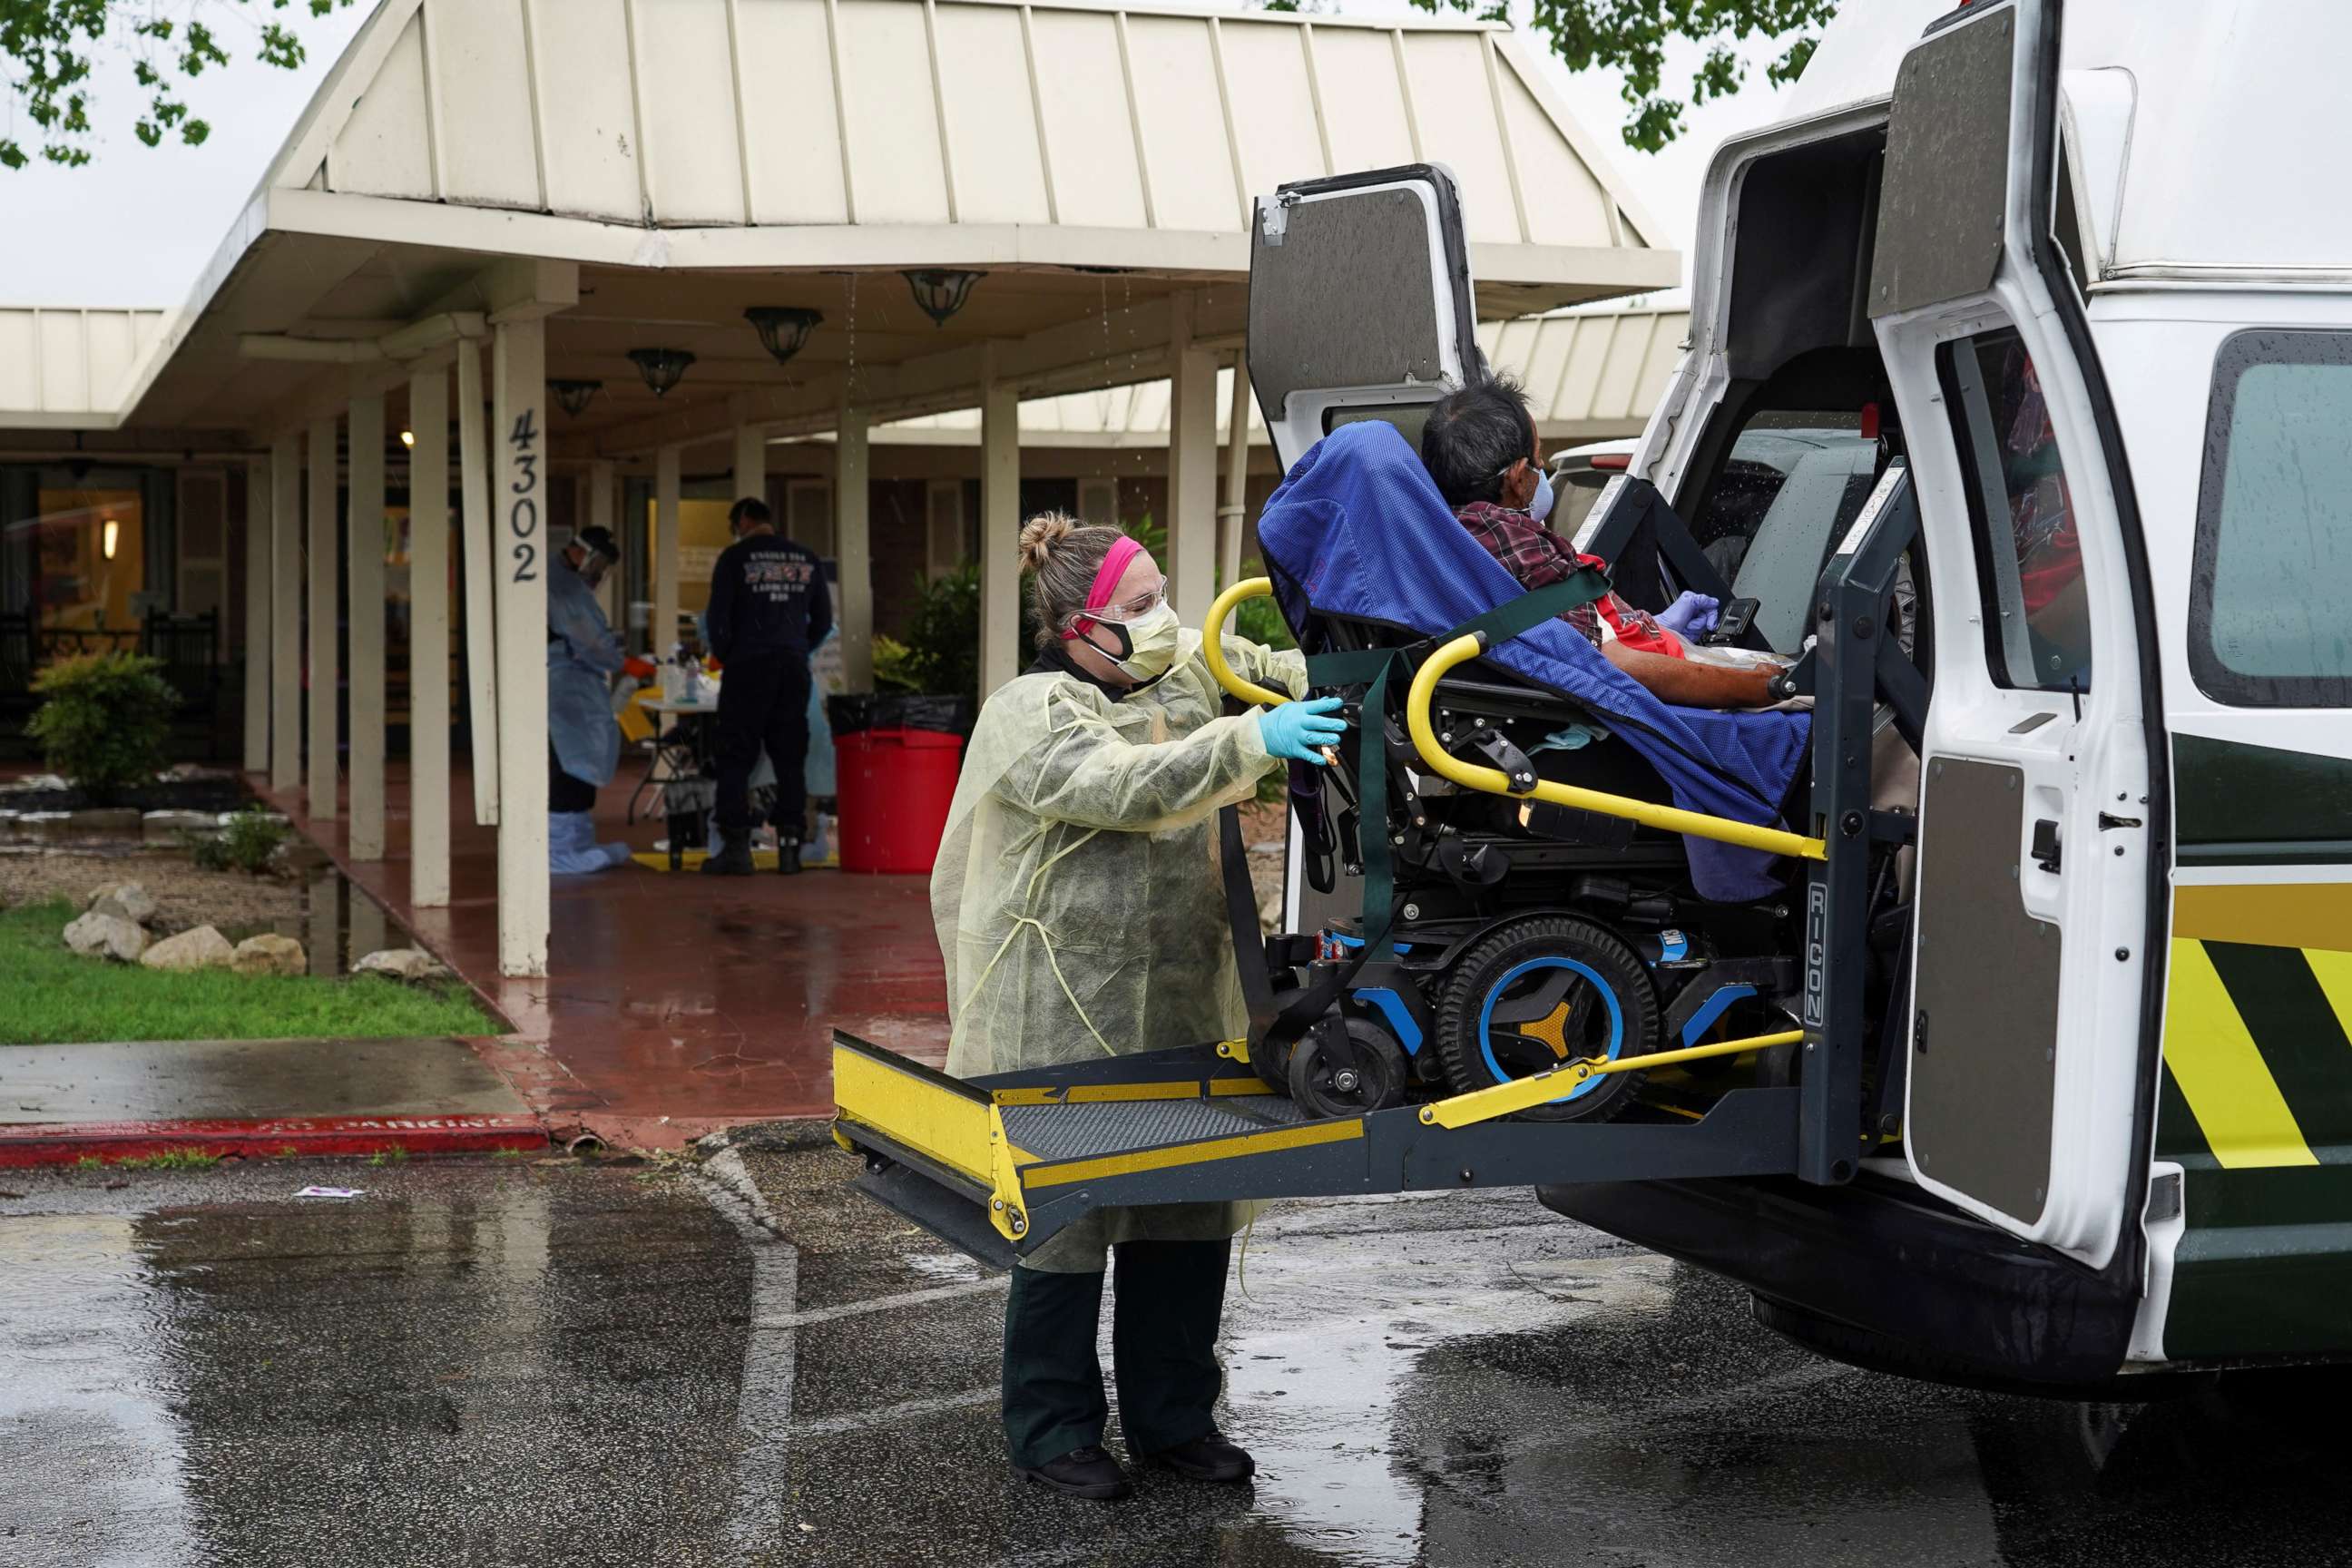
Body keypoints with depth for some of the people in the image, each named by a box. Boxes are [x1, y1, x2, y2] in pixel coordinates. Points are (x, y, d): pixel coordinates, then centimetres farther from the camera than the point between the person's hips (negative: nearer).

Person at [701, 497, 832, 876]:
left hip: (748, 668, -4)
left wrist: (723, 656, 8)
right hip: (794, 669, 4)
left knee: (736, 759, 0)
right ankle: (790, 845, 5)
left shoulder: (735, 558, -4)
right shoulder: (806, 560, 10)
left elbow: (718, 617, -7)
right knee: (790, 759, 7)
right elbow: (823, 619, 14)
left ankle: (736, 847, -4)